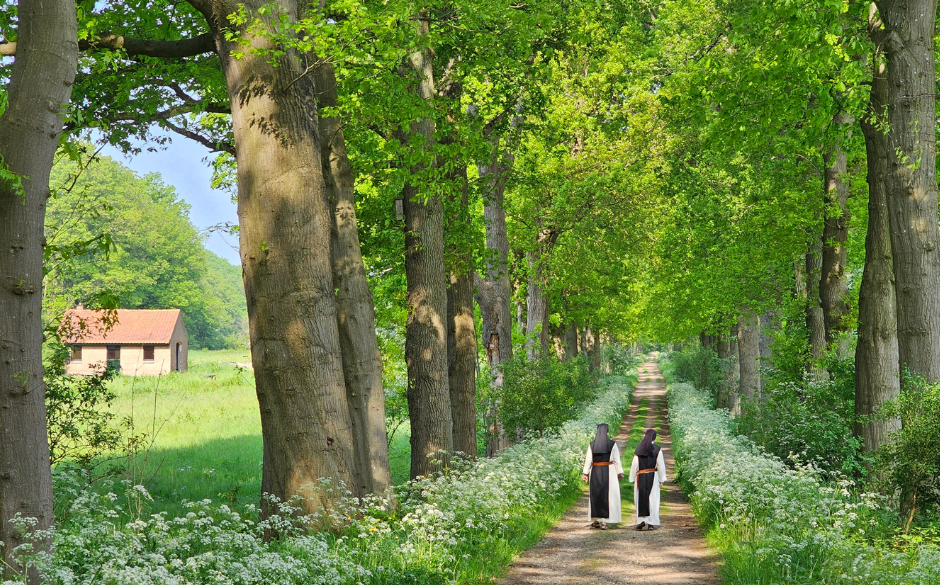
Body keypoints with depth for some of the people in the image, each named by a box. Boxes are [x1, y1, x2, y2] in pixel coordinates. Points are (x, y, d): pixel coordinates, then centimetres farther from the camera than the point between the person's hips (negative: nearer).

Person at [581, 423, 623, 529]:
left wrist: (585, 473, 5)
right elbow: (617, 460, -3)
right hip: (608, 472, -2)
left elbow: (588, 460, 1)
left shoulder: (592, 445, 1)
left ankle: (595, 521, 14)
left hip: (595, 472, 2)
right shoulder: (612, 444, -5)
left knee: (595, 496, 12)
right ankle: (604, 521, -5)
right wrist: (620, 473, 4)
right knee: (607, 496, 1)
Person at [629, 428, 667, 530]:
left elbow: (634, 464, 2)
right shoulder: (657, 449, -4)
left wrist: (633, 479, 9)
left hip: (640, 476, 1)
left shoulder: (639, 448, 1)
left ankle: (642, 520, -1)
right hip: (653, 476, -1)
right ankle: (651, 523, 2)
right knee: (652, 500, 4)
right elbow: (661, 465, -3)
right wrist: (661, 480, 3)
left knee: (641, 499, 9)